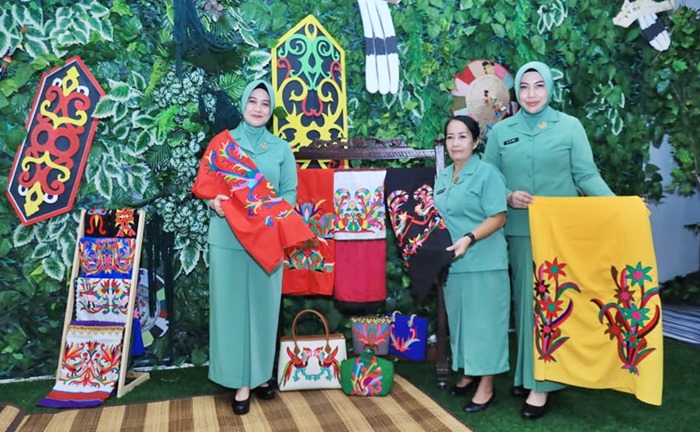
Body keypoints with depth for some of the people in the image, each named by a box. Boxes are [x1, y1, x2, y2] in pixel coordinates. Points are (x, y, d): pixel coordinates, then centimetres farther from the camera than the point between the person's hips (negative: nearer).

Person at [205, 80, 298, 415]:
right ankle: (241, 380, 13)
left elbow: (290, 192, 6)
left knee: (264, 305, 8)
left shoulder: (281, 148, 8)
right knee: (232, 306, 2)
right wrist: (213, 202, -19)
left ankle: (261, 373, 23)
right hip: (228, 238, -1)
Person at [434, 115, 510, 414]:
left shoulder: (487, 173, -8)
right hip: (452, 263, 7)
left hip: (483, 263, -6)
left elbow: (498, 218, -13)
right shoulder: (442, 178, 13)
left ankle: (486, 385, 13)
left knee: (483, 321, 1)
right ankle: (468, 372, 31)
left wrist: (468, 239, -24)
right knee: (460, 319, 15)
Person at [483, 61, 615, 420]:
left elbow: (586, 176, -2)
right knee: (525, 301, 8)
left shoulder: (570, 126, 2)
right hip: (520, 231, 2)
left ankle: (541, 381, 9)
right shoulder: (501, 131, 7)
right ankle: (526, 373, 22)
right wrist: (507, 197, -12)